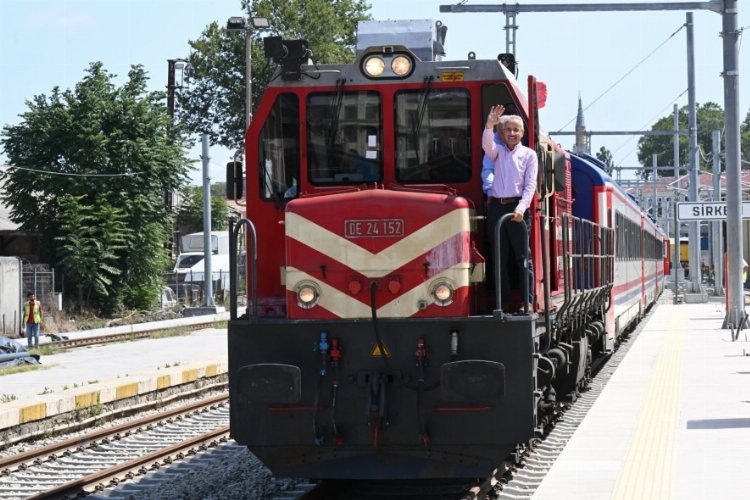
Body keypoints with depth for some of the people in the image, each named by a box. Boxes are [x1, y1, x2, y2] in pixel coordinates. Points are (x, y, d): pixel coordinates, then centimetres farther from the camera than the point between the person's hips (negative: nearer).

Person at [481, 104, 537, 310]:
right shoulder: (497, 152, 13)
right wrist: (489, 125, -29)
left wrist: (521, 208, -16)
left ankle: (528, 302, -2)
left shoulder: (529, 154, 6)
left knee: (523, 256, -3)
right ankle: (502, 303, 7)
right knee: (499, 257, 4)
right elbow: (487, 144, -10)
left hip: (517, 209, -3)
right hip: (496, 207, 3)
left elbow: (530, 185, -2)